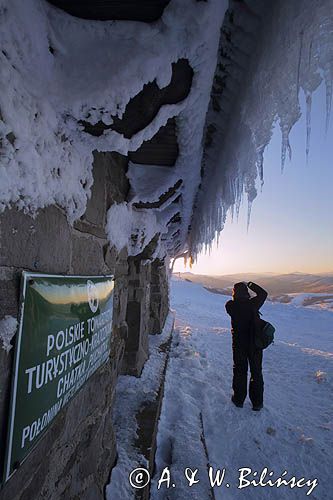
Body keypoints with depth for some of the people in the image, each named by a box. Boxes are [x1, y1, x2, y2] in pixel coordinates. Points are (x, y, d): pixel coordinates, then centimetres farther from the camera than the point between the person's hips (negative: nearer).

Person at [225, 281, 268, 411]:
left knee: (239, 371, 15)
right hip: (255, 343, 0)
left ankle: (238, 399, 26)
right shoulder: (253, 303, -13)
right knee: (256, 372, 13)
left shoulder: (230, 306, -14)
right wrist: (250, 284, 11)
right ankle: (257, 403, 21)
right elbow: (263, 293, 6)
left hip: (239, 344, 0)